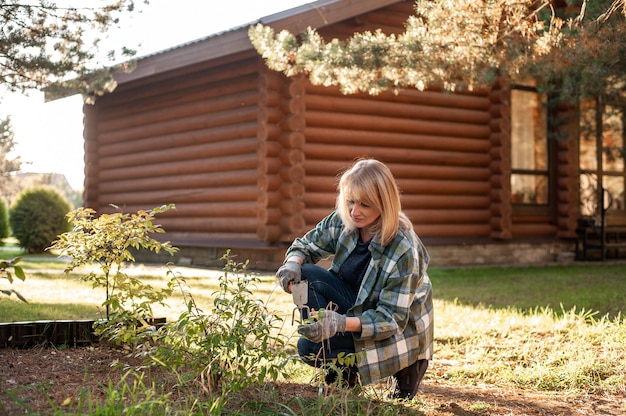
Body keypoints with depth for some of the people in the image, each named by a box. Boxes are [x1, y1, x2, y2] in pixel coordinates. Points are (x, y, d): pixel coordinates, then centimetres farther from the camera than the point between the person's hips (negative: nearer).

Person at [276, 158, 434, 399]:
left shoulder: (404, 251, -30)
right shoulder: (342, 221, -13)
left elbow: (391, 320, -30)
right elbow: (304, 246, 1)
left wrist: (342, 323, -45)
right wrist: (292, 263, -24)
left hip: (398, 332, -6)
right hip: (357, 306, 6)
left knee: (311, 347, -24)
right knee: (306, 275, -18)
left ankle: (405, 366, -3)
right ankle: (340, 370, -5)